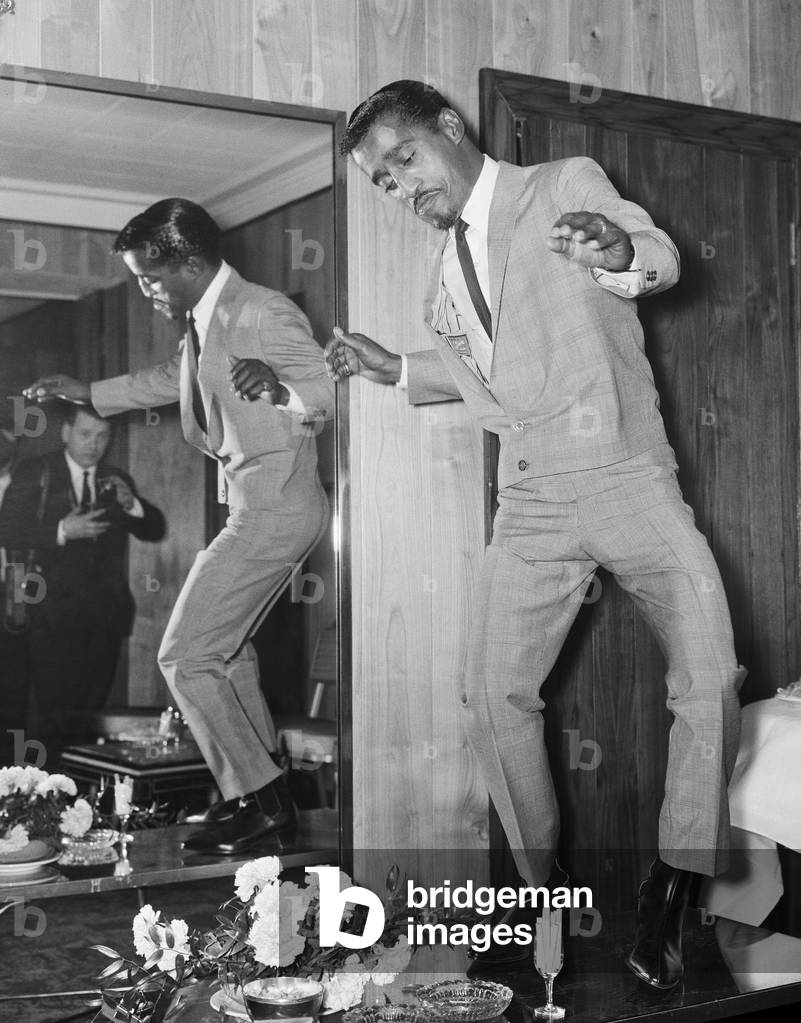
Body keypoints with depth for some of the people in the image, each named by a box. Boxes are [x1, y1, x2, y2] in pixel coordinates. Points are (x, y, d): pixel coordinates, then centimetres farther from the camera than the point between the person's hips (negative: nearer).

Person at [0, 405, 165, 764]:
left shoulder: (116, 480, 14)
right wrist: (62, 531, -20)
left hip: (105, 613, 4)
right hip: (53, 610, -3)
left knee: (90, 708, 5)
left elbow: (155, 530, 11)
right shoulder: (34, 473, 2)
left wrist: (132, 505, -10)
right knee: (52, 710, -8)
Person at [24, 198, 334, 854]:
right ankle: (259, 794, 29)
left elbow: (327, 390, -25)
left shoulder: (263, 313, -18)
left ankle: (262, 800, 0)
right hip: (258, 505, 10)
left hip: (276, 508, -10)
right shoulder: (205, 323, 12)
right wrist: (85, 392, 33)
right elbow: (169, 380, 32)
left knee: (185, 657, -9)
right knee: (225, 649, 19)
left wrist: (278, 387, -44)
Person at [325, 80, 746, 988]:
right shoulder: (446, 268, 18)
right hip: (532, 505, 5)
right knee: (492, 698, -3)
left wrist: (617, 250, -41)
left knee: (709, 681, -19)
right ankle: (543, 889, 14)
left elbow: (660, 257, -18)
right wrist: (394, 368, 16)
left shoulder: (567, 185, 0)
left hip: (630, 480, -5)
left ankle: (673, 884, -1)